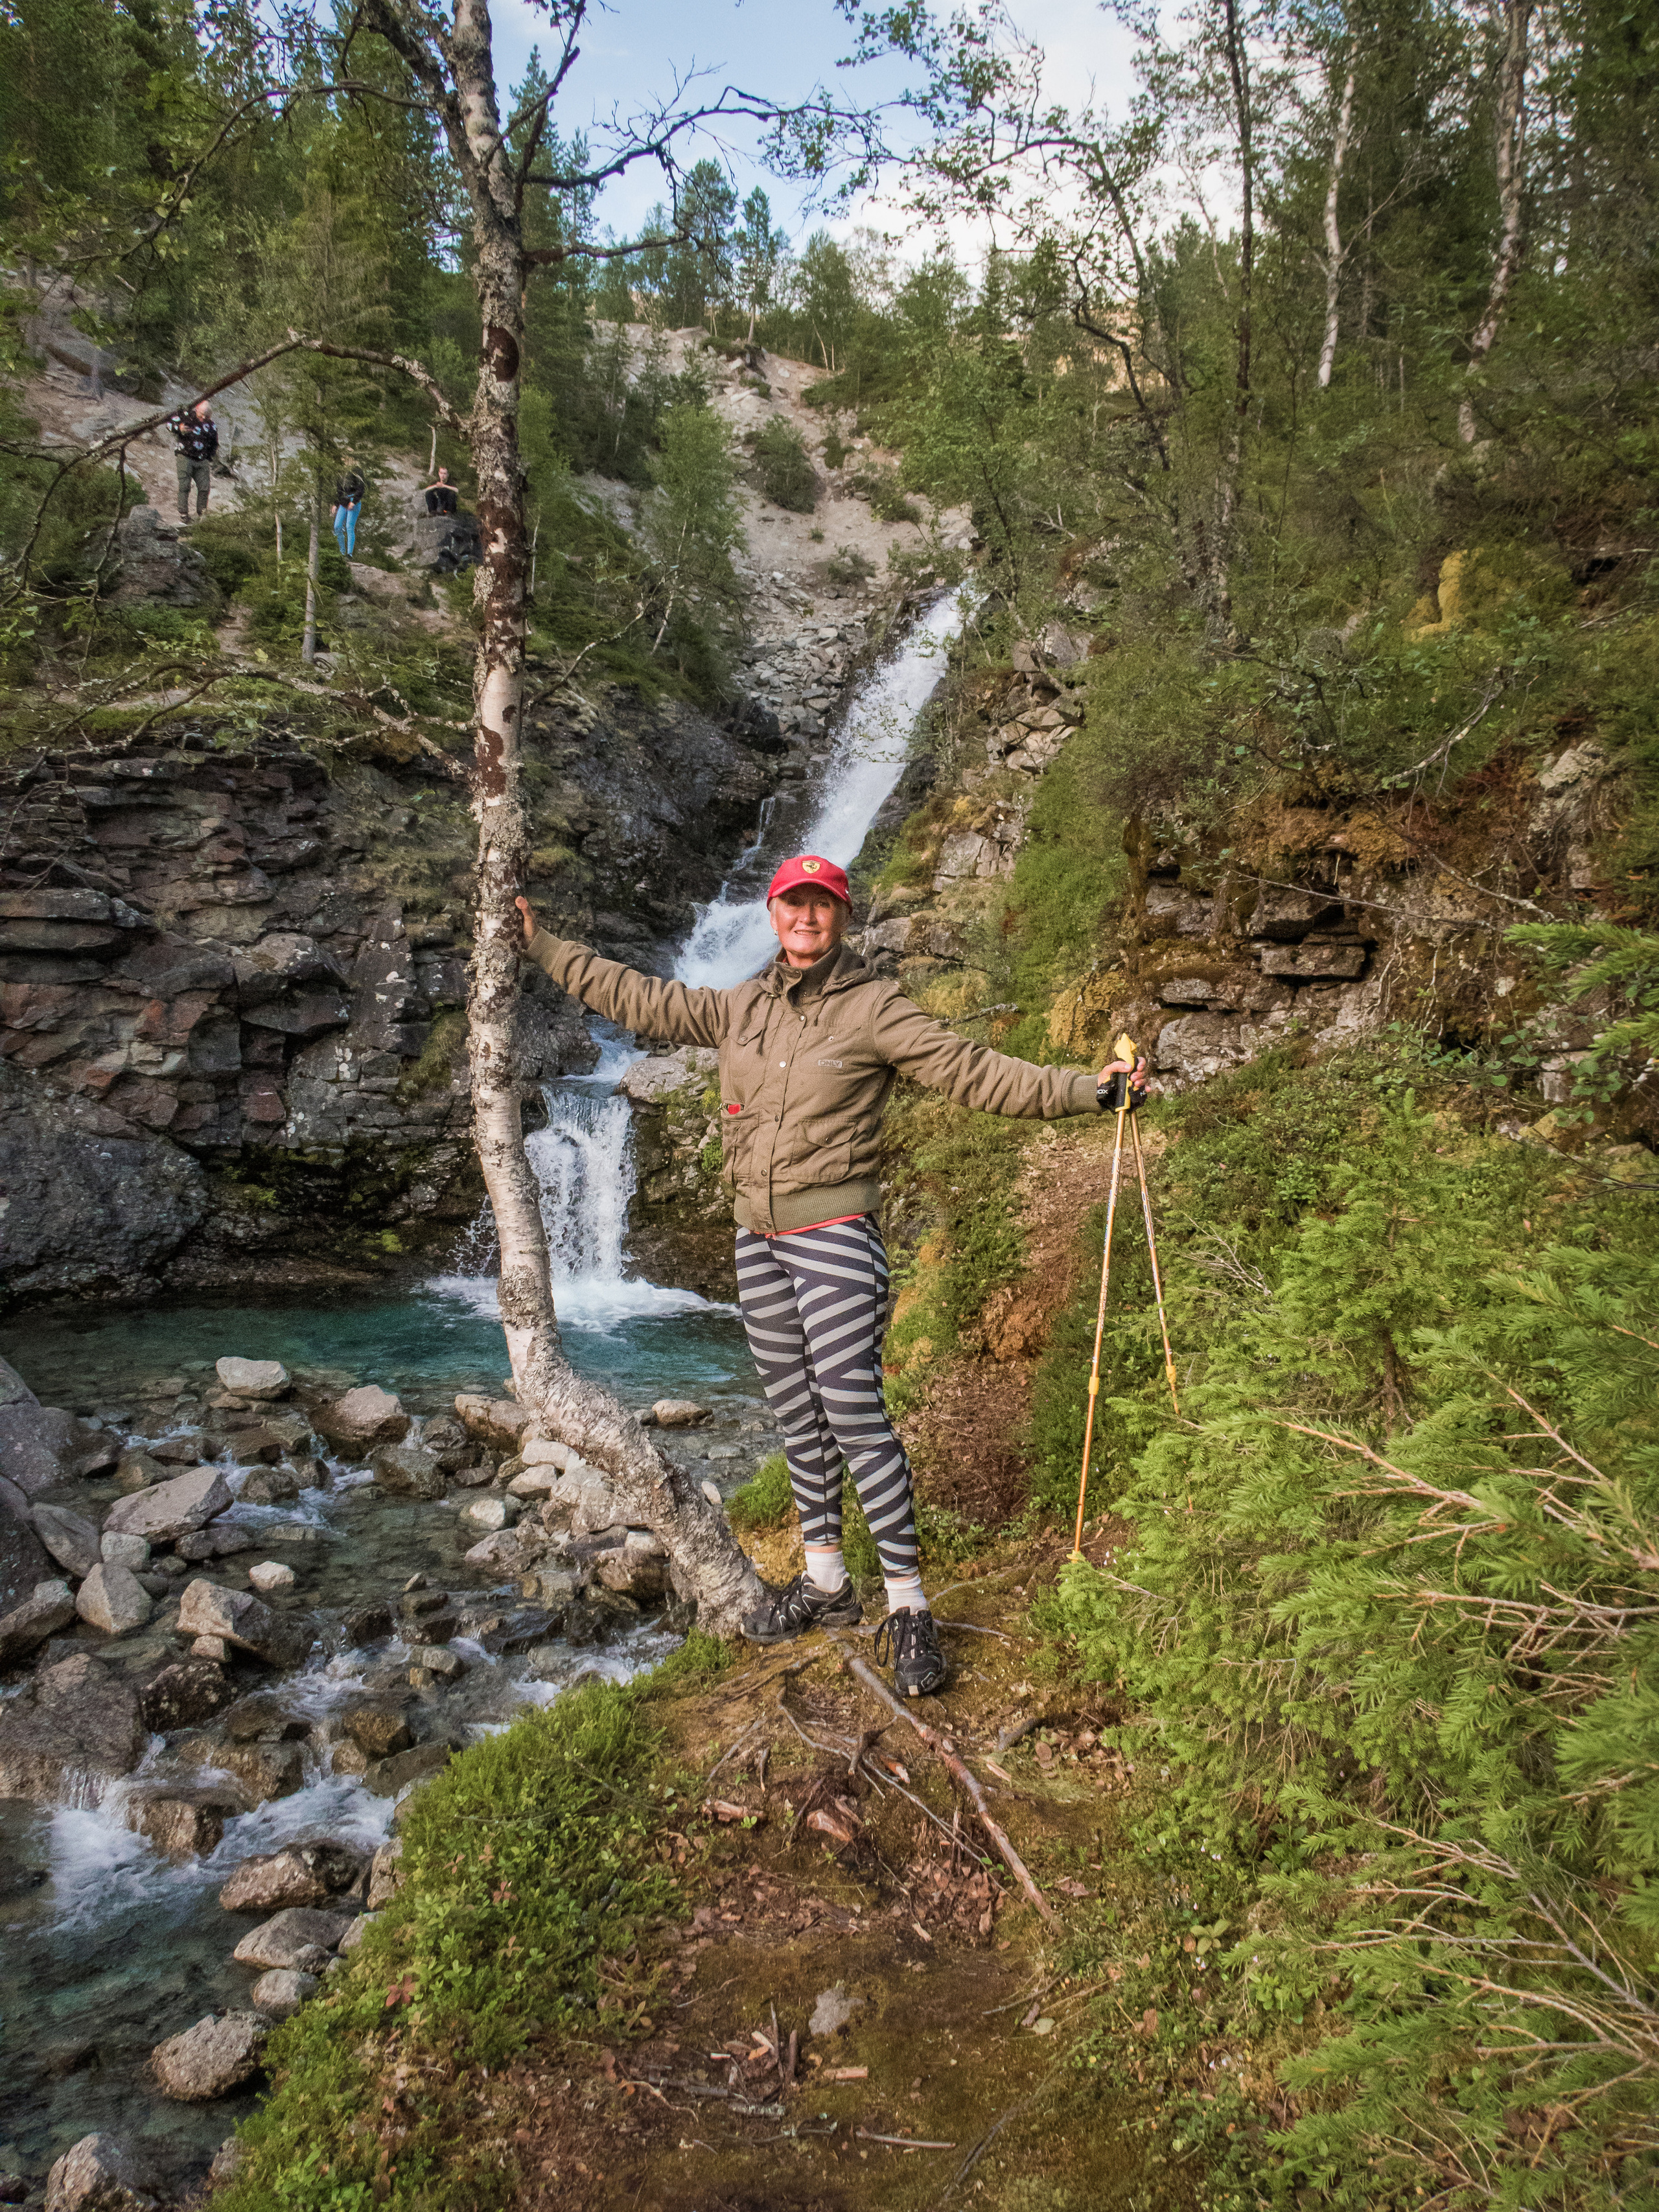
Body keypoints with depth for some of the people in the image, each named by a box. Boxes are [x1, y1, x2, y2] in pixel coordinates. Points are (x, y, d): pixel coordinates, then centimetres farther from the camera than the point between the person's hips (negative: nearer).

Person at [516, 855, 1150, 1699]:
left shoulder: (873, 1008, -7)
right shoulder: (739, 1008, 9)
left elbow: (973, 1072, -12)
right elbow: (635, 997, 17)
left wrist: (1088, 1089, -20)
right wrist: (539, 944, 21)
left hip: (834, 1236, -6)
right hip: (757, 1241, 6)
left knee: (854, 1416, -9)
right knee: (796, 1417, 14)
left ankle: (907, 1605, 3)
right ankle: (825, 1581, 28)